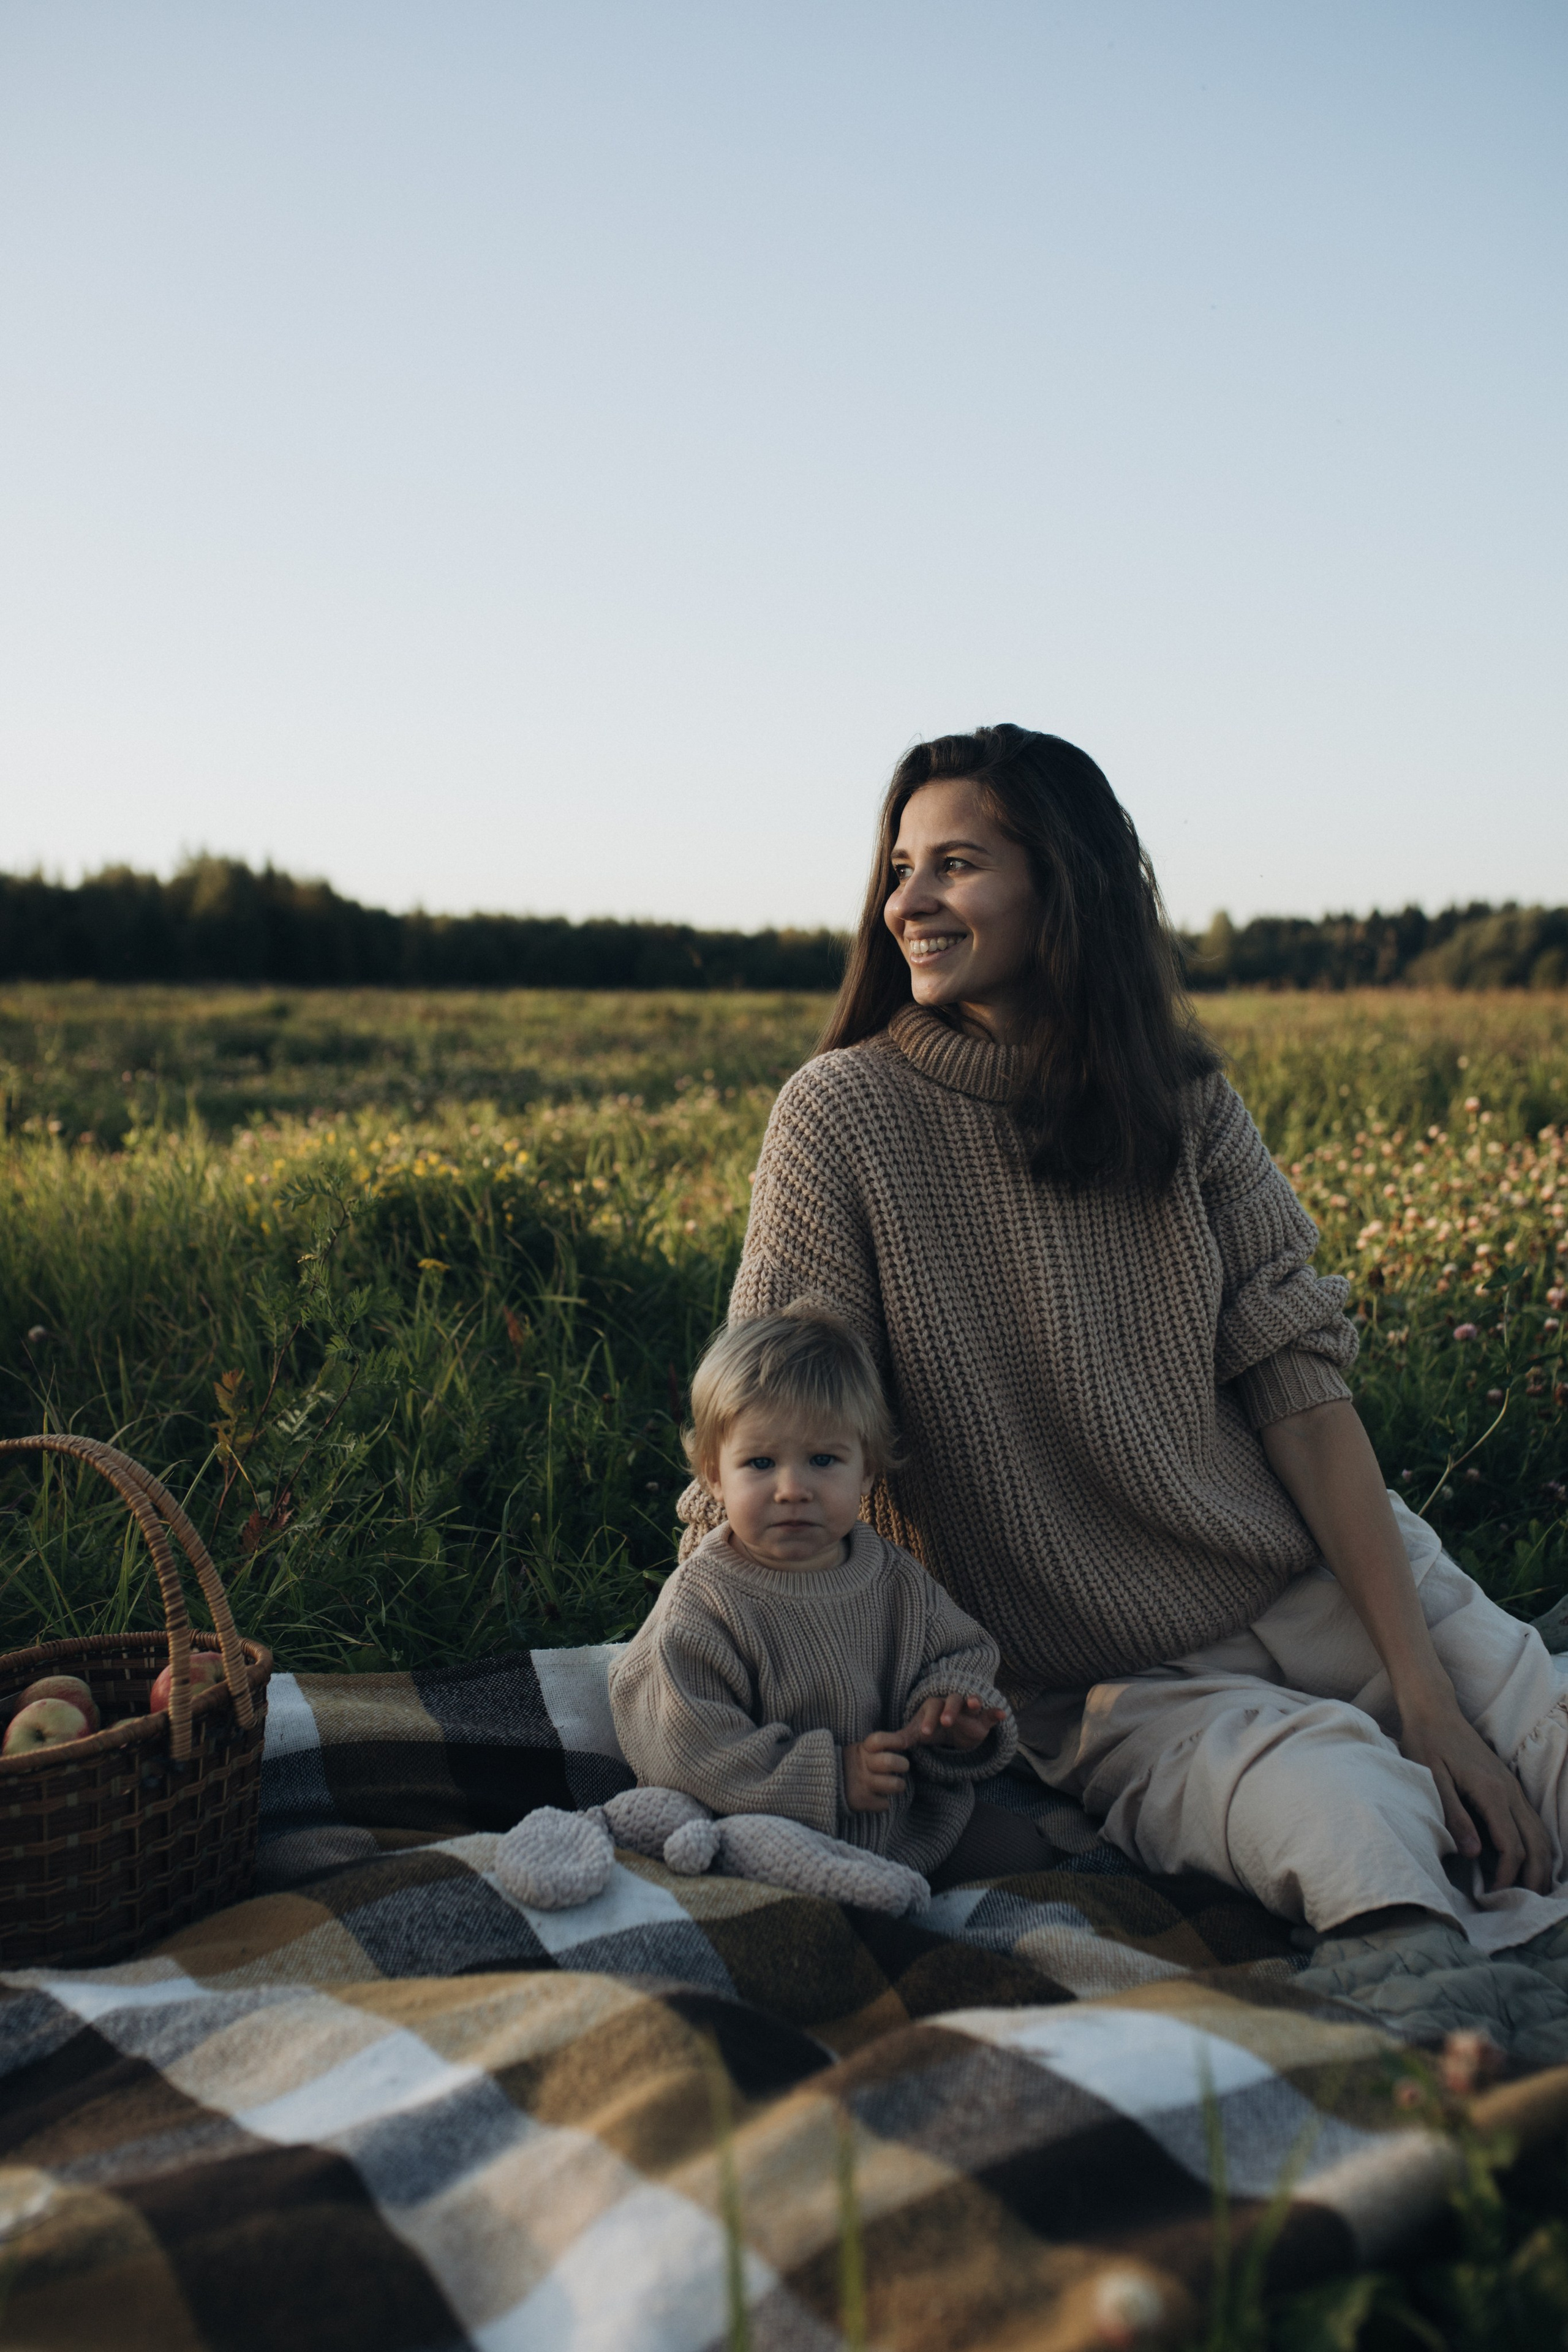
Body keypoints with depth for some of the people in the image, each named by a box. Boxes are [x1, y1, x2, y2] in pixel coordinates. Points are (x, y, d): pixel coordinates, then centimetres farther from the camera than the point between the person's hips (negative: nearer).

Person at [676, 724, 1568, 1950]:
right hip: (1118, 1688, -3)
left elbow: (1300, 1378, -3)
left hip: (1326, 1580, 4)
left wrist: (1423, 1689, -9)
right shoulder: (845, 1115, -8)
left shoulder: (1183, 1098, 2)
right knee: (1348, 1820, -29)